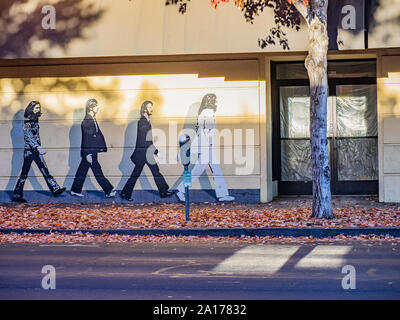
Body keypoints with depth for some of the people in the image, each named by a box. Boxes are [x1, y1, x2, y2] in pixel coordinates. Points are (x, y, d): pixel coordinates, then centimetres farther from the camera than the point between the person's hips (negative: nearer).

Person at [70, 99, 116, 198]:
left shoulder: (92, 119, 13)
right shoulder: (86, 121, -17)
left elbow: (97, 135, 18)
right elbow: (86, 138, -18)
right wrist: (88, 154, -20)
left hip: (92, 151, 10)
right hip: (89, 152, -10)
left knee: (82, 171, 14)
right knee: (98, 172, -4)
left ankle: (75, 190, 21)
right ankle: (108, 191, -1)